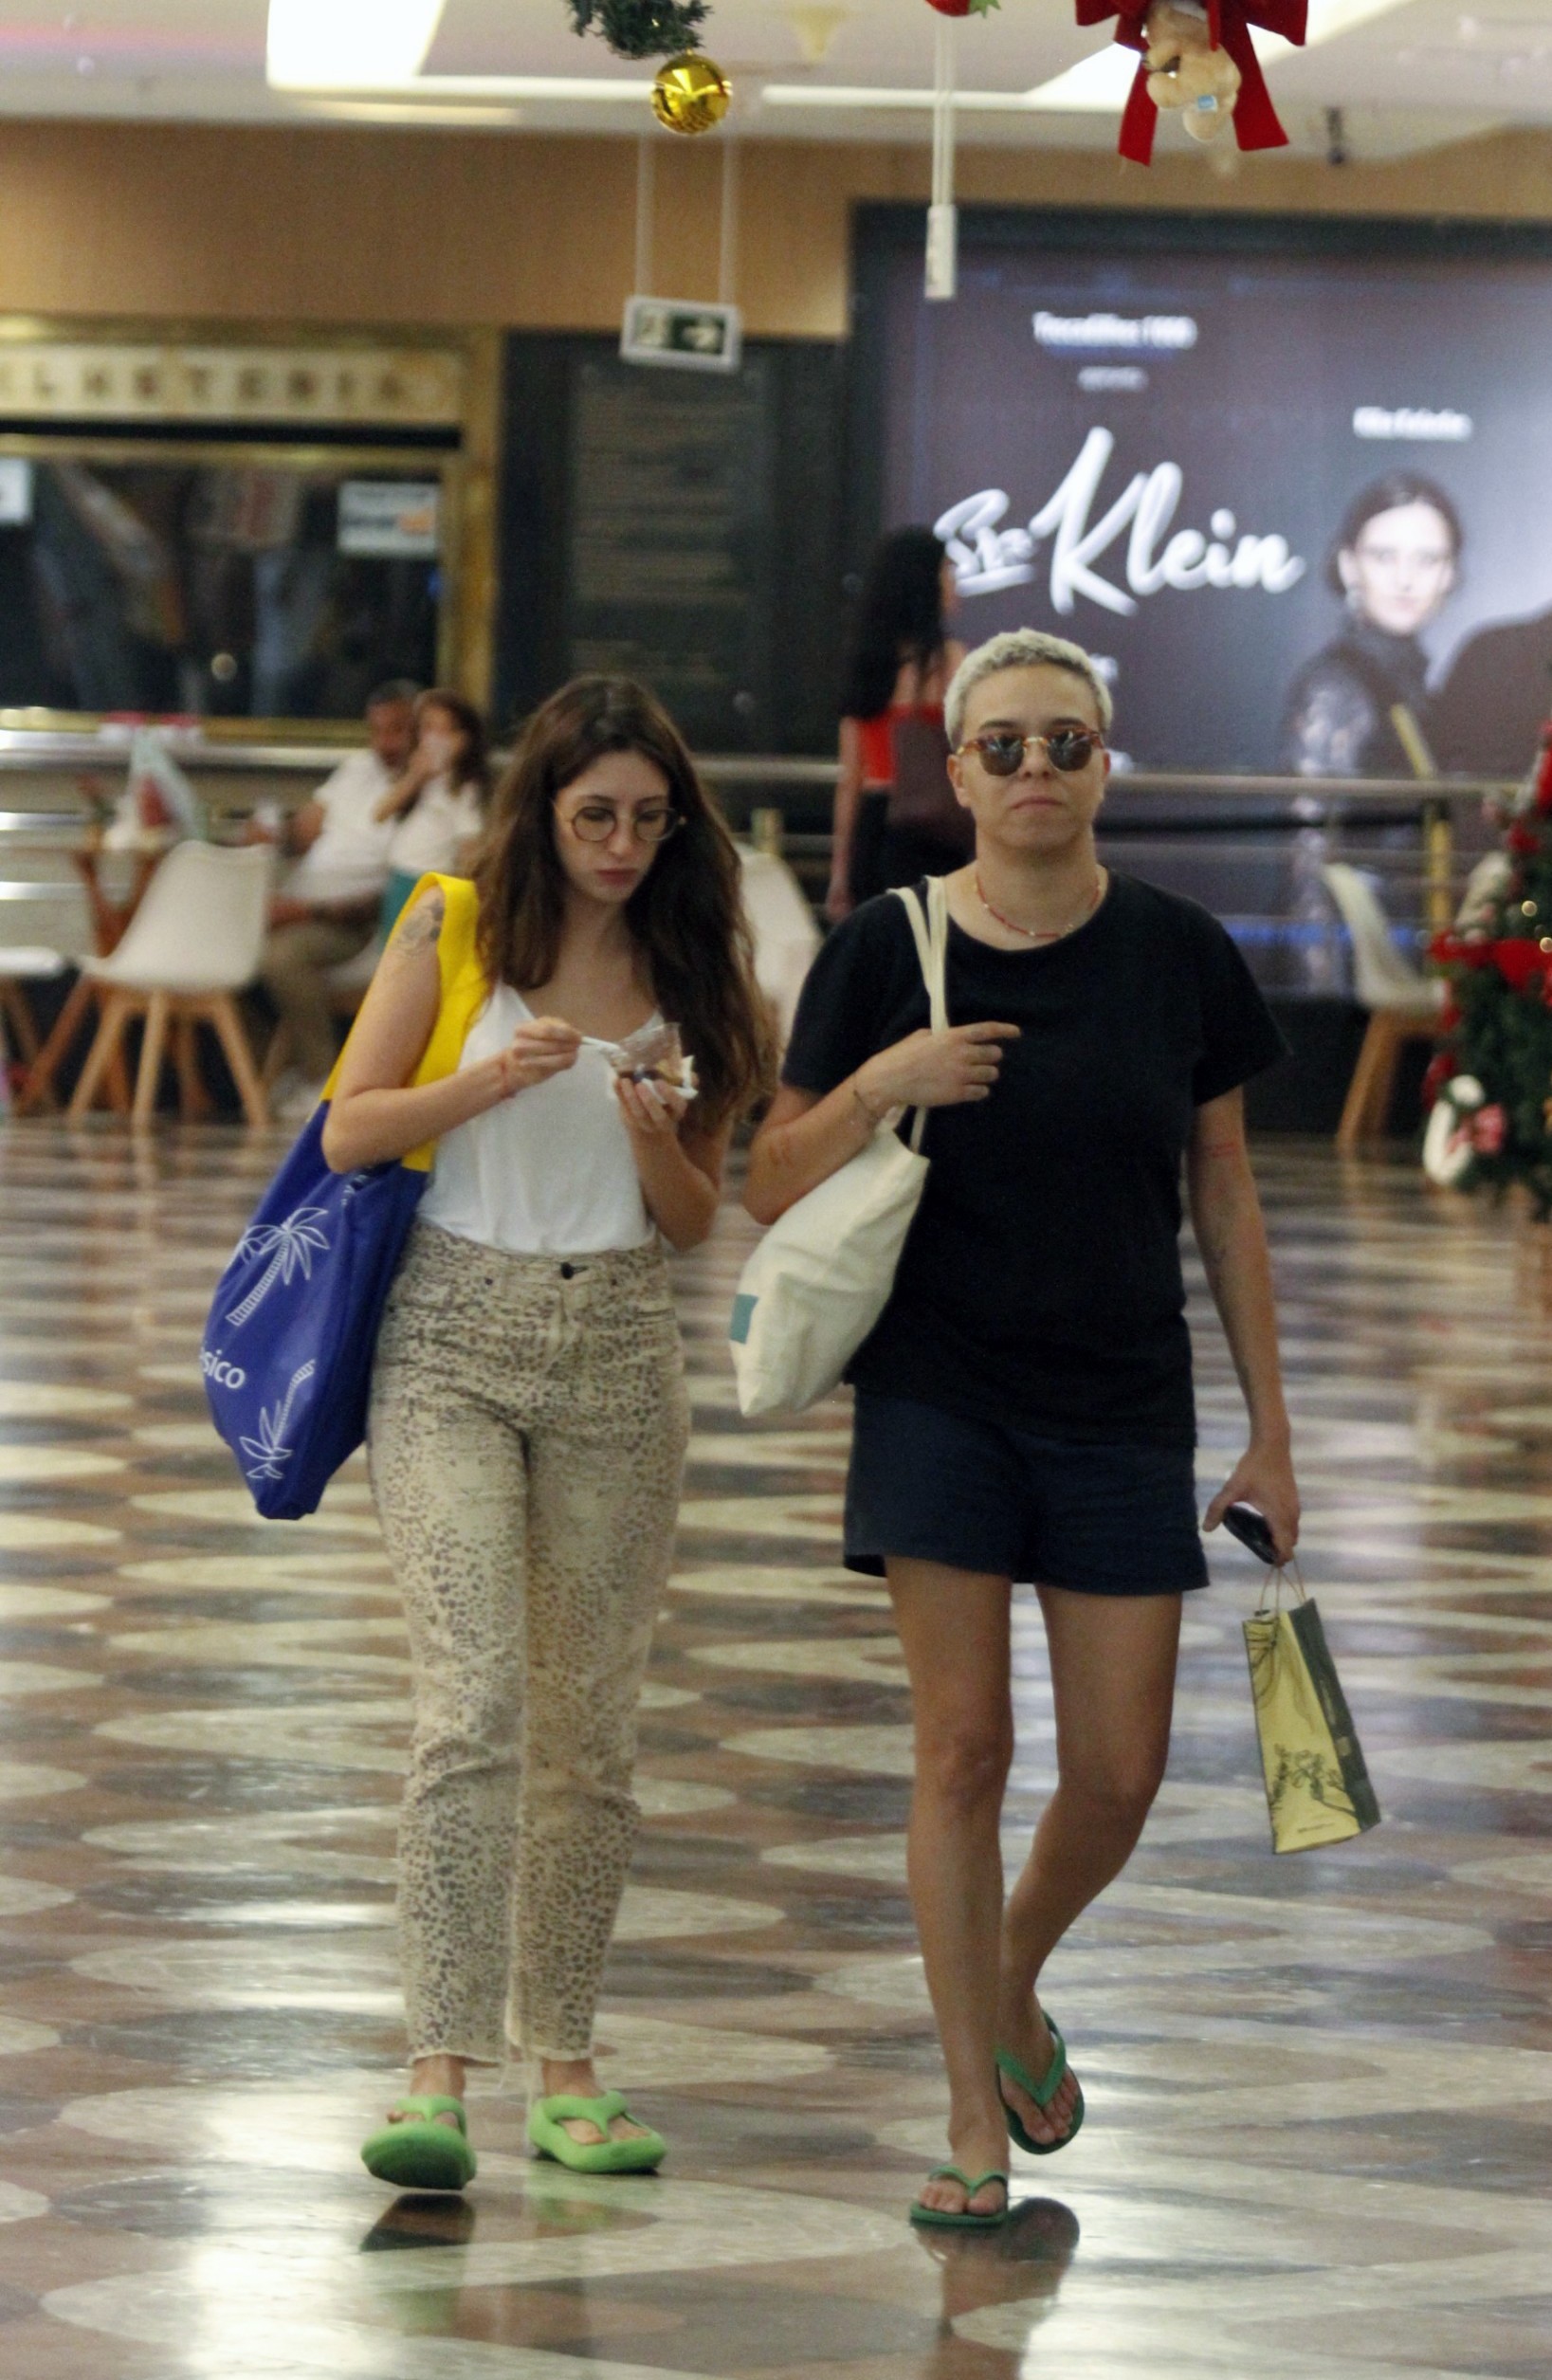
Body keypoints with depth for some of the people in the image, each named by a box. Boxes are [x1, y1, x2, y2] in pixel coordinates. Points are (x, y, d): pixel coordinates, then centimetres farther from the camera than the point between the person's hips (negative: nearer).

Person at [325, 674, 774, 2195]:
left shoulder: (692, 969, 9)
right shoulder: (453, 929, 1)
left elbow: (695, 1222, 11)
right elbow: (348, 1134, -2)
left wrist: (657, 1142, -11)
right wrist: (492, 1080, -17)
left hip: (617, 1353, 3)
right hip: (453, 1342, -3)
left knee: (591, 1722, 5)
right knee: (474, 1695, -17)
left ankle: (561, 2062, 14)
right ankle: (441, 2066, -20)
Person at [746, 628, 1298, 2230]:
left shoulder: (1179, 956, 0)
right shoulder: (888, 951, -3)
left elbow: (1225, 1202, 7)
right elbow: (772, 1190, 0)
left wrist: (1269, 1433, 7)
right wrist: (878, 1087, -19)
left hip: (1121, 1407, 2)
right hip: (938, 1393, -2)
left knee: (1117, 1777, 2)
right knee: (962, 1748, -5)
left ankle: (1014, 1985, 33)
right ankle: (974, 2125, 5)